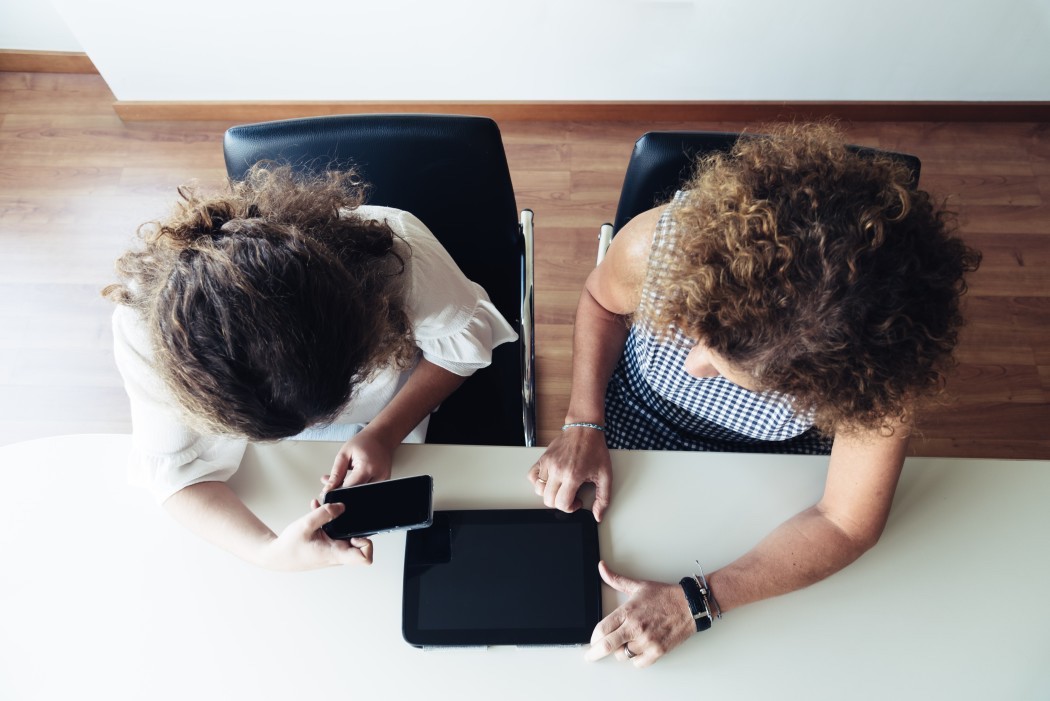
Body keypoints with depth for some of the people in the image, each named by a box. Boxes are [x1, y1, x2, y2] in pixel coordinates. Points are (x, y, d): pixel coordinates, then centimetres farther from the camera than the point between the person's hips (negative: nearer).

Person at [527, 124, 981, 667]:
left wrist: (695, 602, -33)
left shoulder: (880, 369, -35)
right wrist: (583, 426, -20)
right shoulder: (659, 241, -35)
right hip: (626, 443, 1)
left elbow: (847, 525, -25)